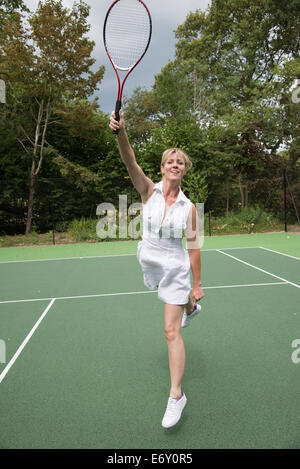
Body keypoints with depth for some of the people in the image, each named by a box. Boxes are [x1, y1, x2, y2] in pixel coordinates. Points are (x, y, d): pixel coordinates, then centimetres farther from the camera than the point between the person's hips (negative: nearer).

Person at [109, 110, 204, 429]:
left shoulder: (189, 207, -13)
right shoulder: (149, 191, -11)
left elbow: (193, 247, -7)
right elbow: (131, 162, -30)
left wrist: (197, 285, -4)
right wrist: (120, 132, -47)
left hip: (175, 268, -3)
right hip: (149, 262, 3)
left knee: (171, 332, -3)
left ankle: (176, 396, 11)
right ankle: (189, 307, 71)